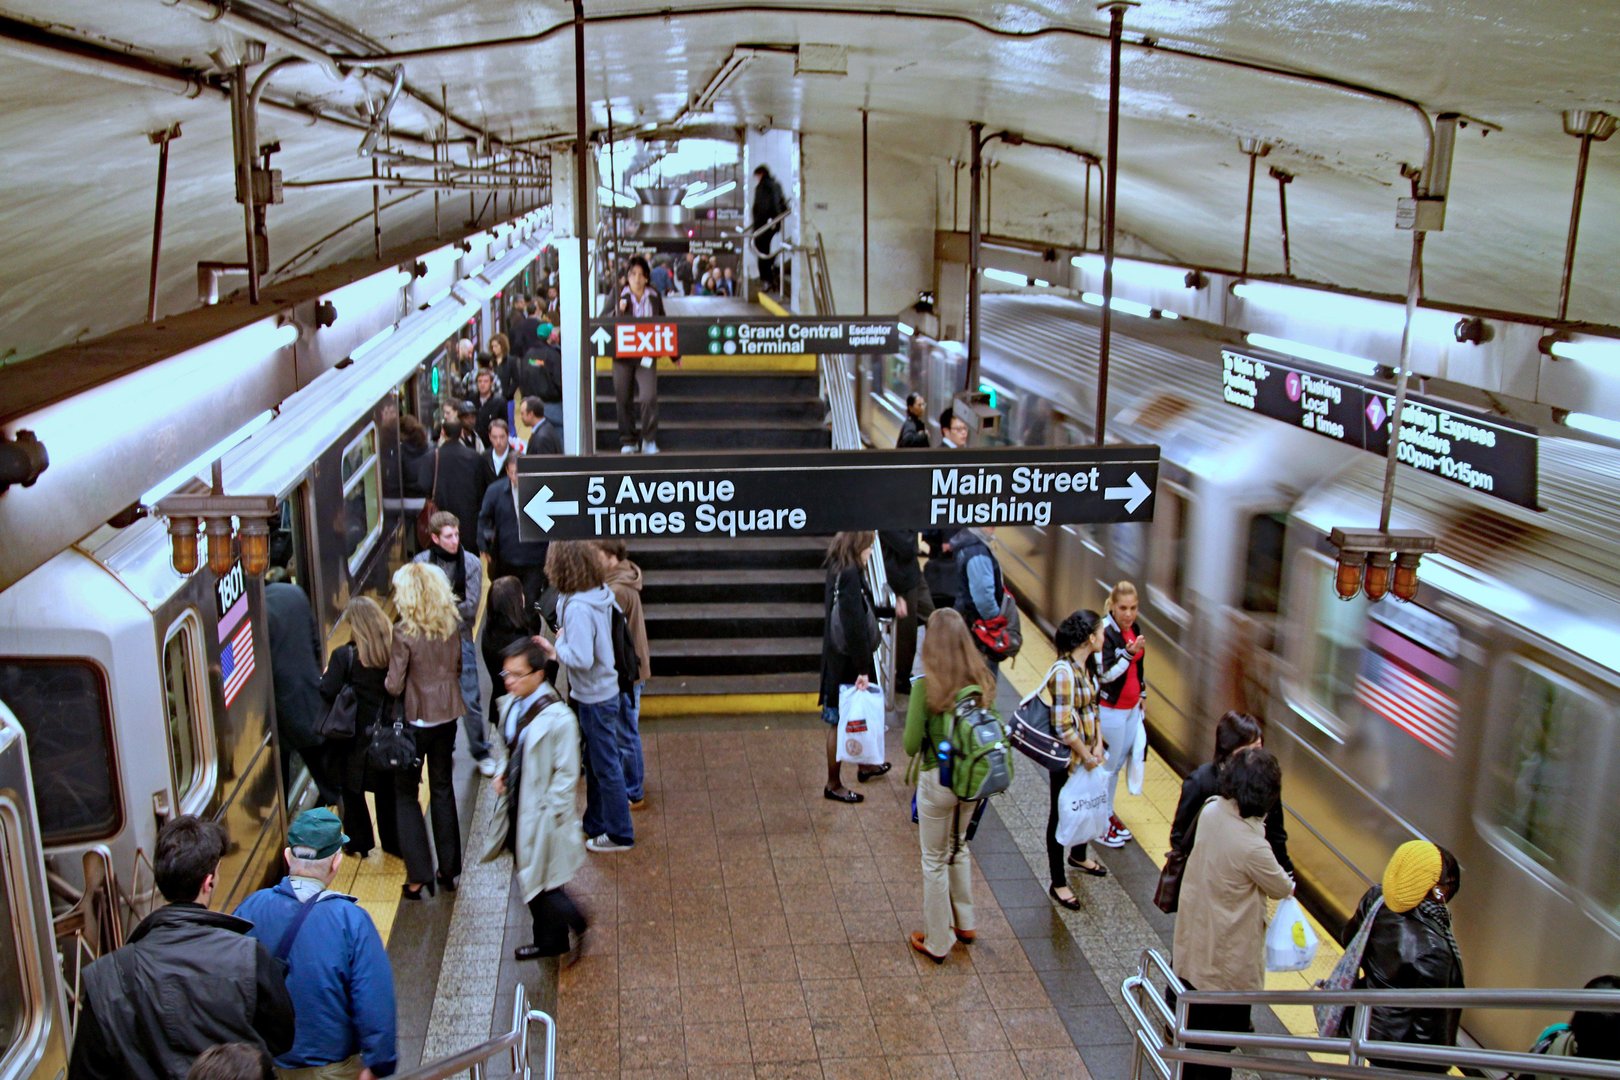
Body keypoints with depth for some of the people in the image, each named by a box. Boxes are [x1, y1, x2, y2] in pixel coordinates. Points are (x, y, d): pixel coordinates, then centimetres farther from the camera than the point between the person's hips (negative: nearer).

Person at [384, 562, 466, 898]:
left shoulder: (404, 633, -20)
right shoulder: (452, 626, -4)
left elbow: (394, 686, -16)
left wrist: (387, 678, 4)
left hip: (415, 719, -5)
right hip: (446, 716, 5)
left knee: (405, 794, 9)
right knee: (443, 788, 17)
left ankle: (419, 876, 7)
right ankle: (449, 869, 23)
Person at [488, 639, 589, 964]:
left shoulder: (557, 718, -24)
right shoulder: (509, 705, -1)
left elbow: (567, 774, -19)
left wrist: (549, 816, -17)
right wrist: (502, 773, 0)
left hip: (542, 814, -8)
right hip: (516, 806, 8)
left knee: (539, 881, -2)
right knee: (527, 878, 19)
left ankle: (572, 926, 25)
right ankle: (548, 939, 38)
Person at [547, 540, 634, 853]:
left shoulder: (578, 608, -27)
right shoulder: (599, 595, 0)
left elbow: (581, 659, -30)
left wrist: (558, 645, -14)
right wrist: (566, 635, -3)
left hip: (594, 698, -9)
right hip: (601, 691, 9)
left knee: (605, 767, 6)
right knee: (595, 762, 23)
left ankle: (619, 834, 20)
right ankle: (595, 823, 38)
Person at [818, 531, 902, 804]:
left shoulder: (840, 569, 5)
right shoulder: (850, 575, -25)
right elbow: (855, 626, -27)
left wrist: (891, 611, 27)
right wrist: (862, 669, -24)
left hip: (841, 658, 10)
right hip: (847, 661, -10)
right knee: (841, 723, 4)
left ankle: (864, 765, 45)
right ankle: (833, 785, 18)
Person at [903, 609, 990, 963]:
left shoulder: (925, 685, -22)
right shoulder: (979, 681, -8)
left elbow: (911, 745, -17)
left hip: (937, 780, -5)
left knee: (935, 861, 13)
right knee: (959, 847, 28)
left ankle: (937, 942, 27)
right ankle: (964, 924, 41)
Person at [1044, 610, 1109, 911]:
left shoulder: (1088, 664, 0)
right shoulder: (1064, 672, -28)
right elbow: (1063, 726, -28)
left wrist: (1098, 744, -1)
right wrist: (1086, 756, -16)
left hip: (1087, 752, 9)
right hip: (1066, 758, -9)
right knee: (1060, 815, 8)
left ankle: (1078, 855, 52)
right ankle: (1058, 883, 23)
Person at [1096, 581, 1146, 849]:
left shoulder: (1133, 629, 4)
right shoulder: (1105, 632, -21)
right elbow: (1105, 675, -25)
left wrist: (1142, 695, 22)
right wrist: (1129, 652, -35)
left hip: (1131, 708, 8)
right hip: (1110, 709, -8)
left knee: (1120, 762, 16)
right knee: (1108, 766, 2)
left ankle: (1108, 812, 31)